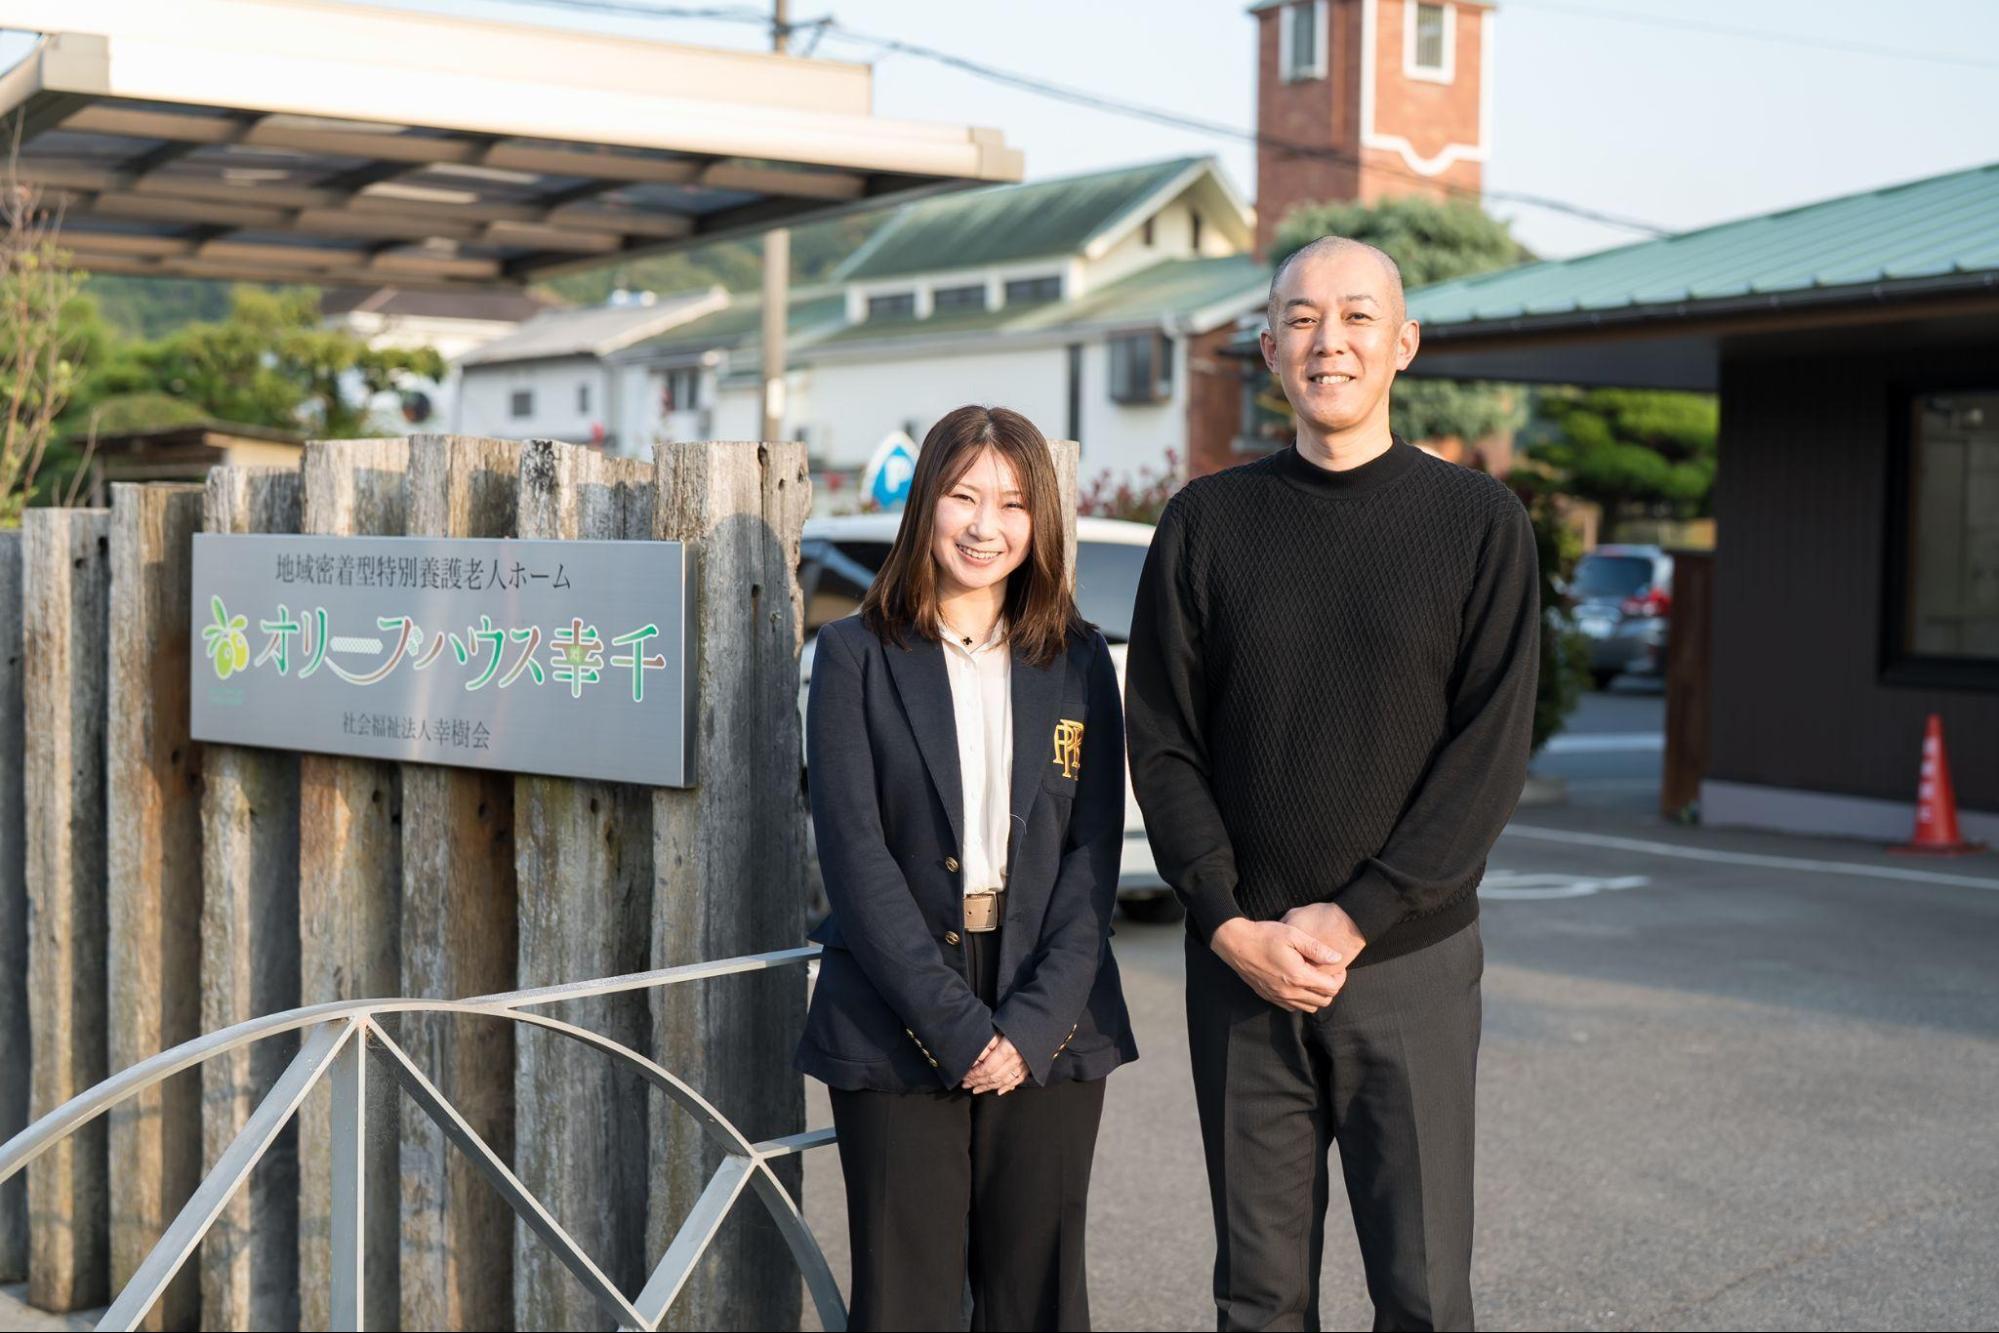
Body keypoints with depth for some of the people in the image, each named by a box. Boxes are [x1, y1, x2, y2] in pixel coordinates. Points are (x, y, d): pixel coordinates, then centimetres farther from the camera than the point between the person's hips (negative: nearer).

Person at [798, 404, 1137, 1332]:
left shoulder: (1078, 661, 7)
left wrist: (1032, 1023, -9)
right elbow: (854, 852, -7)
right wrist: (955, 1025, -13)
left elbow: (1093, 855, 3)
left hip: (1049, 1037, 2)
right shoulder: (857, 654, 0)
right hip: (897, 1034, -2)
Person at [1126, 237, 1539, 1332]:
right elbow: (1162, 743, 3)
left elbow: (1491, 750, -5)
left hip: (1409, 961, -2)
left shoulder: (1478, 523, 1)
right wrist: (1232, 924, -8)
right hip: (1239, 961, 2)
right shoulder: (1205, 523, 6)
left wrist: (1355, 919, -12)